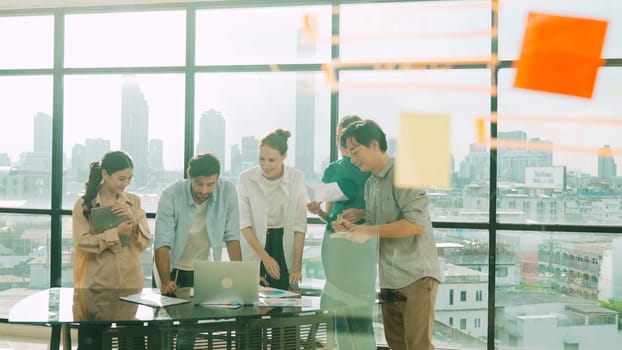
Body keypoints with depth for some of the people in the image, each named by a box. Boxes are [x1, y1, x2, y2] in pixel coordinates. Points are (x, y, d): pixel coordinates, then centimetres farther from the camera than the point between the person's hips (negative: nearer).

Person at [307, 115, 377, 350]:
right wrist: (318, 211, -1)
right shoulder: (332, 170, 14)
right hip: (334, 240, 5)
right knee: (340, 312, 5)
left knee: (359, 312, -9)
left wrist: (362, 213, -15)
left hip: (362, 242, -5)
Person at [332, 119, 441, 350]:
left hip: (416, 274, -8)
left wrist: (369, 232, -17)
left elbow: (416, 224, -21)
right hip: (389, 277, 8)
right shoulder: (370, 184, 13)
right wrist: (352, 228, 0)